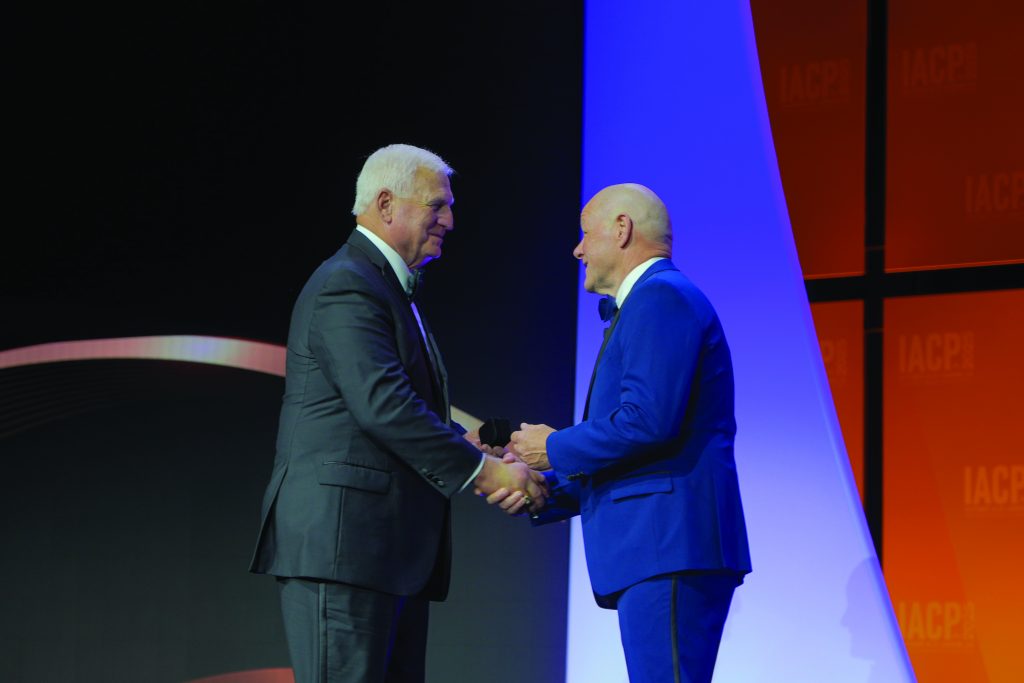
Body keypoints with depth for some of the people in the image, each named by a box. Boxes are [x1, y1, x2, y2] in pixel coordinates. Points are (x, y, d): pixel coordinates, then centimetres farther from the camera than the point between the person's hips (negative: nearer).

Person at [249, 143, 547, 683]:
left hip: (392, 547, 11)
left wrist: (478, 453, 5)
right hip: (341, 540, -11)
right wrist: (480, 470, -17)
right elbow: (382, 405, -21)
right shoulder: (347, 286, -11)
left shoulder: (387, 287, 23)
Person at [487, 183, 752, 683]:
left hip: (669, 547, -11)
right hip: (659, 549, 11)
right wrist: (542, 490, 14)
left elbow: (650, 421, -19)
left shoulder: (661, 296, -6)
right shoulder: (648, 302, 26)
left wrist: (556, 449, -6)